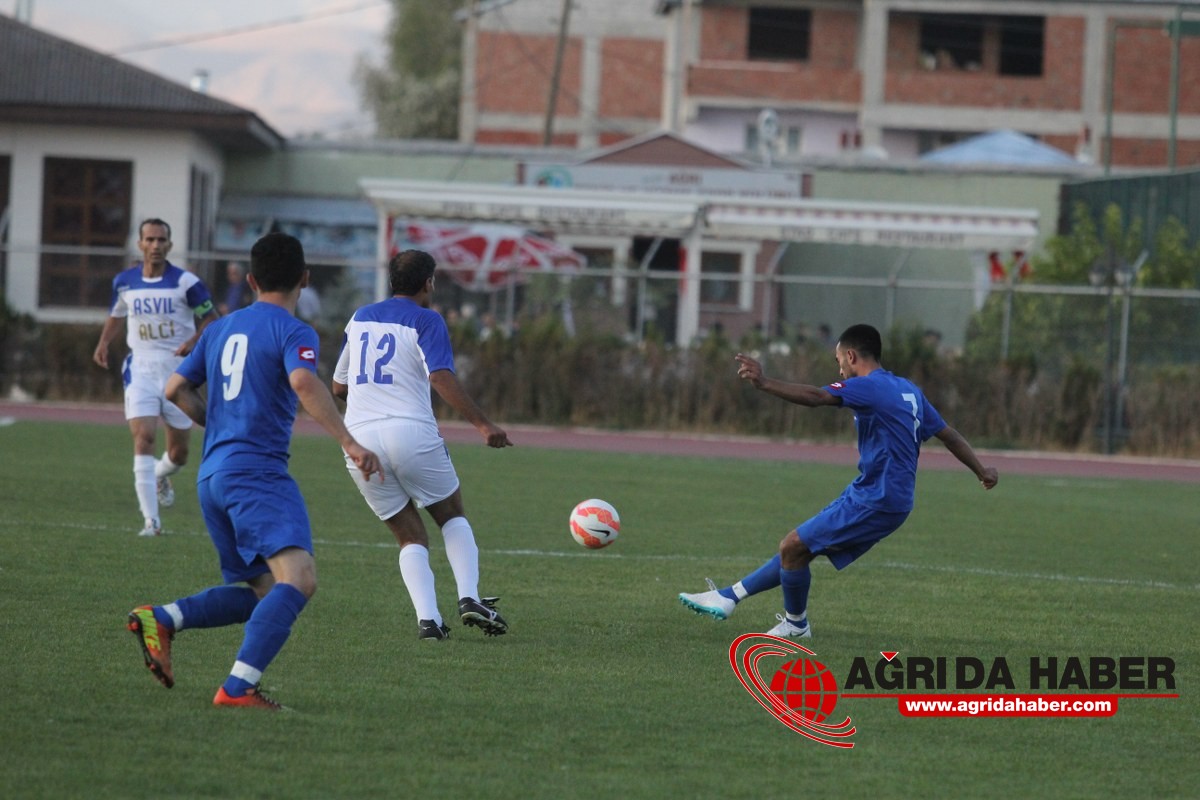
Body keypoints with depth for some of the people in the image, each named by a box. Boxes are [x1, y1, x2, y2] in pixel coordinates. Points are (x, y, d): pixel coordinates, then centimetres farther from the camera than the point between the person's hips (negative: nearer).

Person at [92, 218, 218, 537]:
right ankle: (151, 520, -16)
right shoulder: (124, 282, 2)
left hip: (178, 368, -1)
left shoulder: (186, 283, -9)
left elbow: (210, 319, -2)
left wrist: (195, 340, -22)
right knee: (143, 438, -17)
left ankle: (162, 475, 47)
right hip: (141, 368, 1)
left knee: (178, 453, 7)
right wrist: (104, 343, 5)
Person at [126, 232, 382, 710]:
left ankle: (160, 620, 3)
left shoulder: (221, 329, 19)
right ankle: (238, 687, -33)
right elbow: (304, 383, -23)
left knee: (260, 591, 17)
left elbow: (177, 389, 24)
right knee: (298, 578, -21)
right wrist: (348, 443, -27)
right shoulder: (293, 332, -4)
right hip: (257, 472, -9)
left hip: (211, 475, 9)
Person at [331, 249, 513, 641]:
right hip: (412, 432, -4)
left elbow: (338, 387, 25)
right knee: (452, 516, 17)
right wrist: (482, 424, -19)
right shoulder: (426, 320, 0)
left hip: (359, 435, 4)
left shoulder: (360, 318, 18)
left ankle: (427, 619, -7)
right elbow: (441, 376, -16)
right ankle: (469, 598, -1)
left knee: (410, 537, 12)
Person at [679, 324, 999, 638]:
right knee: (799, 547, 13)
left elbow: (815, 397, -30)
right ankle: (729, 596, 17)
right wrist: (982, 471, 29)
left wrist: (764, 384, -38)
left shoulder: (870, 387, -15)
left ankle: (795, 624, 14)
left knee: (793, 547, -4)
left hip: (875, 502, -10)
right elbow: (949, 434, 19)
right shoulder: (909, 391, 14)